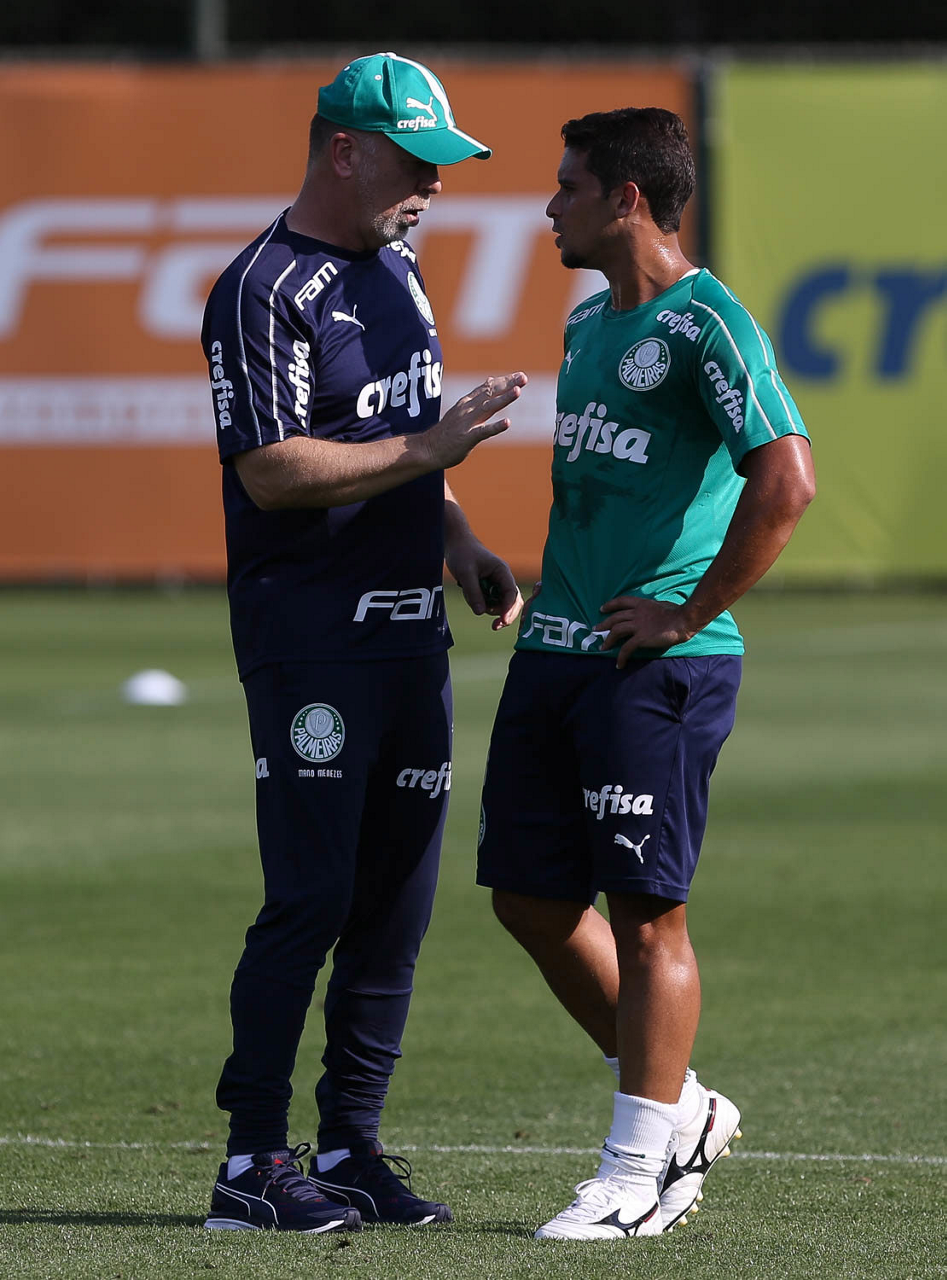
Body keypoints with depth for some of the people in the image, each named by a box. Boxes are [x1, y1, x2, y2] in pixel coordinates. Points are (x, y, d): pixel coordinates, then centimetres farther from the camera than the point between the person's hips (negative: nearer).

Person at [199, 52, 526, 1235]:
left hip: (410, 626, 9)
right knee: (311, 898, -9)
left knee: (398, 896, 8)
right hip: (310, 635, -9)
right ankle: (252, 1164, -5)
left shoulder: (396, 271, 16)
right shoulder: (266, 292, -13)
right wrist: (432, 447, -21)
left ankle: (350, 1145, 14)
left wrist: (459, 541, 13)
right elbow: (274, 470, -21)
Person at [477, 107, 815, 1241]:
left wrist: (690, 612, -18)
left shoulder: (704, 325, -11)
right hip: (554, 654, 9)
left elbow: (785, 478, -22)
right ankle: (680, 1110, 24)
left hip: (658, 667, -9)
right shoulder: (588, 324, 17)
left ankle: (638, 1171, 3)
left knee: (645, 913, -4)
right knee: (532, 897, 10)